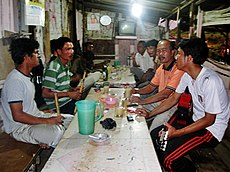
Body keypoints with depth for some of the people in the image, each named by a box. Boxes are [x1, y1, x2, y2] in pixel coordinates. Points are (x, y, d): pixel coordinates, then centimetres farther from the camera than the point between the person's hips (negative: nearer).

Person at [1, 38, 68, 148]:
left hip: (34, 117, 10)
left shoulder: (26, 76, 9)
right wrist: (47, 121, -22)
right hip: (20, 128, -9)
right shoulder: (15, 81, -23)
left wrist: (42, 113, 5)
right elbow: (18, 116, -25)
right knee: (59, 133, -31)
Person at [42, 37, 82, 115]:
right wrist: (69, 94, -18)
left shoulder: (66, 65, 11)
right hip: (58, 106, -8)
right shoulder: (53, 68, -16)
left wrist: (73, 89, 2)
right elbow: (45, 94, -18)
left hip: (68, 100, 8)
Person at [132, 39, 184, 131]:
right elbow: (151, 87, 15)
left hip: (172, 105, -8)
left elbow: (165, 93, -26)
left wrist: (142, 101, -25)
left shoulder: (178, 70, -20)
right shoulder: (161, 68, 9)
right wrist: (136, 91, -4)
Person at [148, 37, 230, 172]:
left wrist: (177, 133, -24)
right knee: (155, 136, 1)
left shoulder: (210, 81, -28)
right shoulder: (187, 76, -1)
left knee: (168, 158, -22)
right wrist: (150, 114, 3)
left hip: (212, 128, -8)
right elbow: (174, 99, 9)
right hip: (197, 120, 8)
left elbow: (209, 120, -22)